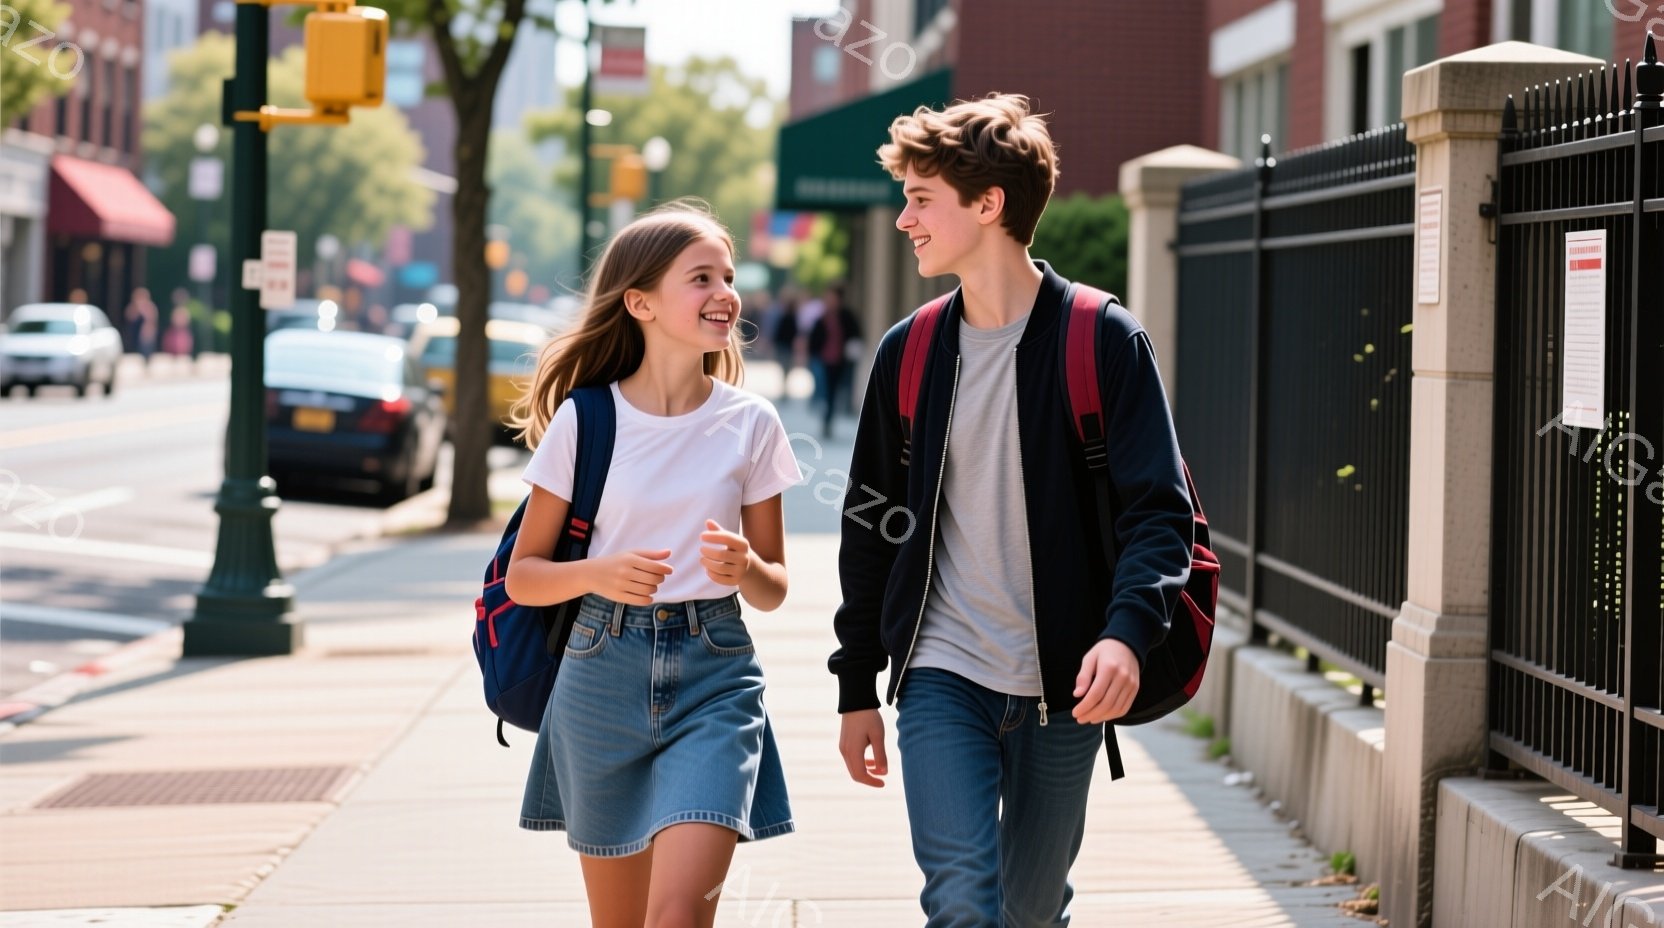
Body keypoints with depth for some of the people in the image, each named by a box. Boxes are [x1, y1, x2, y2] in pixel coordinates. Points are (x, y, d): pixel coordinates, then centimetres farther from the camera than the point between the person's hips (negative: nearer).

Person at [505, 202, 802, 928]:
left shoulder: (750, 424, 1)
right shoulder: (585, 421, -2)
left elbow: (774, 590, 9)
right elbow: (522, 576, 2)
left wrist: (744, 567, -14)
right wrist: (598, 574, -18)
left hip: (713, 677, 0)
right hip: (602, 679, 1)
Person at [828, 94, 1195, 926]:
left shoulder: (1103, 342, -5)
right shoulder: (908, 353, 6)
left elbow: (1159, 510, -9)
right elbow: (873, 527, 13)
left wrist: (1127, 631, -27)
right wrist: (856, 687, 12)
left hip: (1062, 686, -1)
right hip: (942, 675, 1)